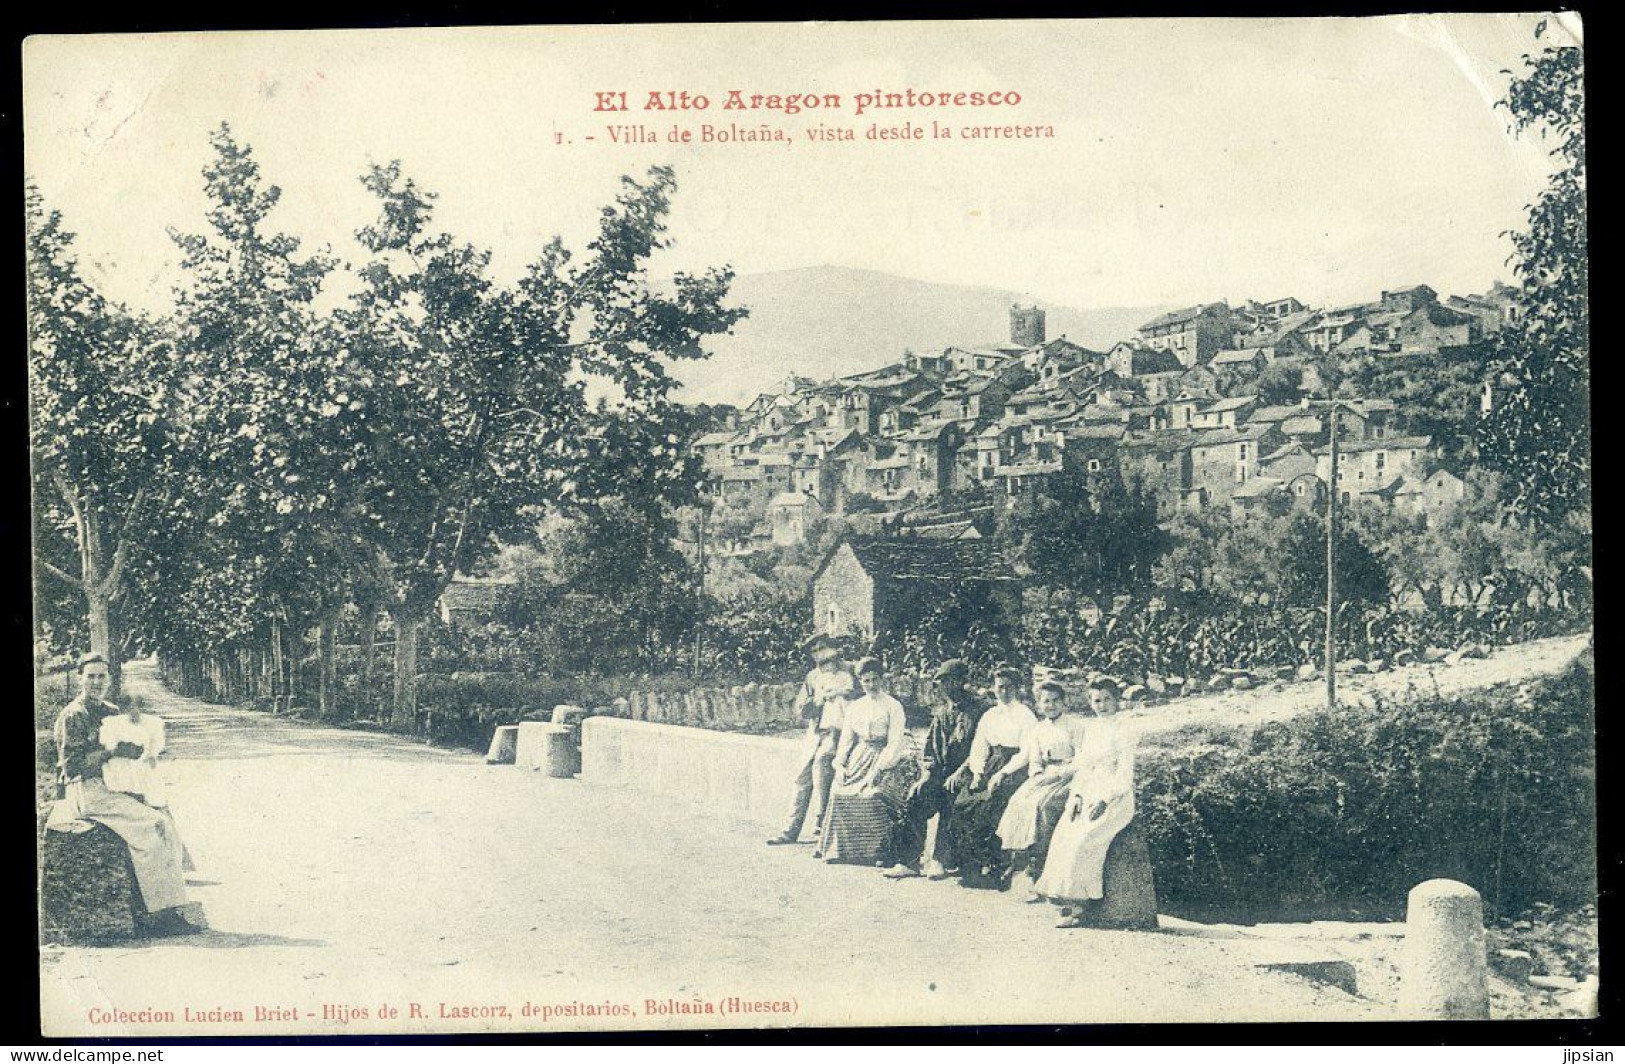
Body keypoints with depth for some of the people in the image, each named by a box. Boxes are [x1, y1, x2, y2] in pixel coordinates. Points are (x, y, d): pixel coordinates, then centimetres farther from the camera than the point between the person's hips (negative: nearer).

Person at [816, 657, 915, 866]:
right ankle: (839, 848, -5)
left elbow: (895, 744, -9)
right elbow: (846, 737, 15)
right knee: (839, 793, -15)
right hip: (858, 759, 5)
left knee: (874, 796, -26)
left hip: (884, 761, -5)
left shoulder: (893, 706, -2)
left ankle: (880, 852, -17)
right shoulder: (855, 706, 15)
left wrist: (876, 769, -17)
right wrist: (840, 764, 0)